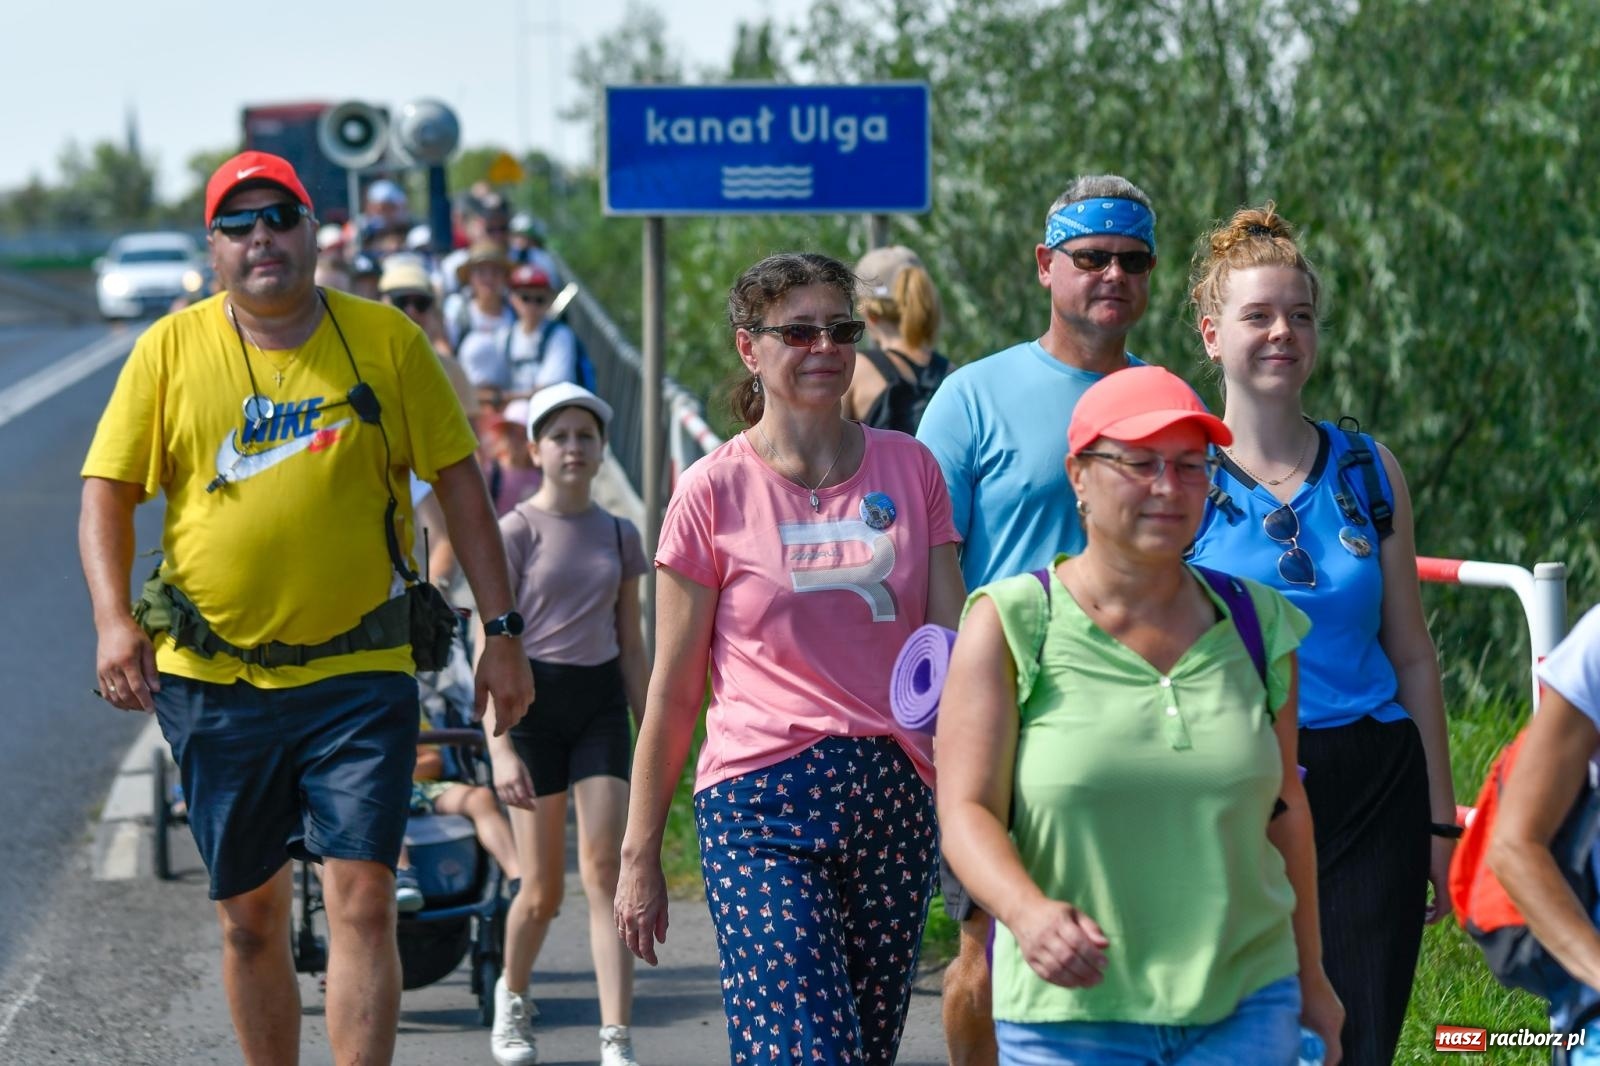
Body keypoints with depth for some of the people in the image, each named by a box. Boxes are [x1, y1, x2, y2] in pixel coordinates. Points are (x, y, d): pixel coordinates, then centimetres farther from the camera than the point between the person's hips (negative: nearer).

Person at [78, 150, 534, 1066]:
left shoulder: (385, 340, 1)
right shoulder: (172, 349, 2)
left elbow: (459, 481, 5)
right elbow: (108, 493, 1)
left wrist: (502, 632, 0)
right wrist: (113, 619, -15)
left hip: (360, 675, -1)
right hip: (214, 679, 2)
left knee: (363, 901, -12)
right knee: (250, 916, 10)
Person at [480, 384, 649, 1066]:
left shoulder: (619, 537, 8)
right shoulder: (516, 532, -4)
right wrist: (500, 749, -15)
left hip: (601, 702, 3)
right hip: (534, 701, -3)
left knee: (605, 870, -8)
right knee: (542, 888, 2)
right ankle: (511, 997, 31)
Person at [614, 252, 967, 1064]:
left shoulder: (908, 469, 9)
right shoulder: (714, 491, 0)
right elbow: (673, 693, 3)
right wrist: (639, 855, 4)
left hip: (896, 803, 4)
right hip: (763, 801, -4)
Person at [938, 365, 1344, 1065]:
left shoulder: (1254, 625, 8)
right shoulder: (1011, 626, -3)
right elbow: (967, 810, -10)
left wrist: (1308, 977, 22)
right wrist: (1027, 912, -30)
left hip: (1245, 1010, 2)